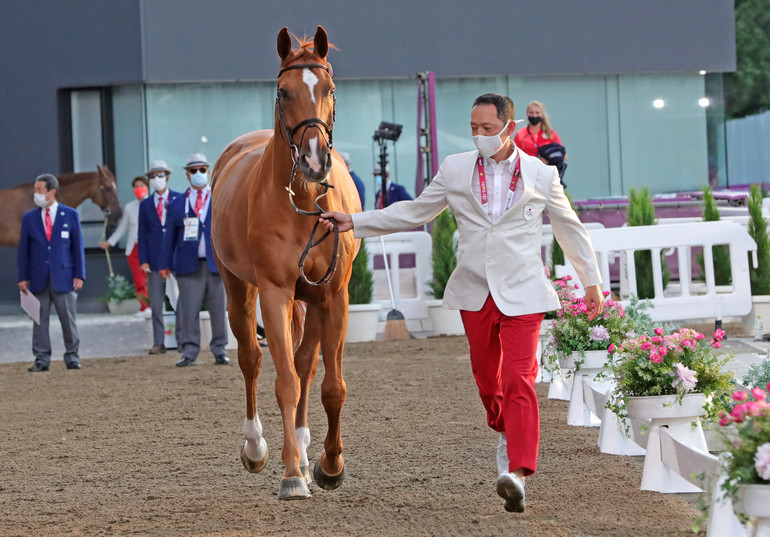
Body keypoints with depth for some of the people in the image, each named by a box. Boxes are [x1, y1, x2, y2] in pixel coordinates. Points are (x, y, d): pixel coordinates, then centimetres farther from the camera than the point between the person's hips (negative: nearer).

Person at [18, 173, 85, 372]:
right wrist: (23, 277, 1)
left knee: (69, 318, 1)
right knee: (40, 320, 1)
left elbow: (77, 246, 5)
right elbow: (23, 249, 8)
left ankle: (72, 357, 10)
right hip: (38, 279, 1)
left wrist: (79, 274, -2)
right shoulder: (29, 218, 7)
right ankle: (42, 359, 6)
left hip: (64, 277, -1)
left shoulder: (70, 215, 4)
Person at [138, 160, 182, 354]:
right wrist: (143, 260, 0)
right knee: (156, 305, 1)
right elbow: (142, 234, 10)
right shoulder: (145, 204, 12)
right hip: (155, 261, 2)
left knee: (180, 301, -1)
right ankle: (159, 342, 4)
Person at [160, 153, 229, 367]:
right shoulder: (177, 205, 12)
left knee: (218, 310, 2)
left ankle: (219, 351, 9)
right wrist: (165, 264, 5)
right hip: (189, 265, 0)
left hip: (216, 263, 0)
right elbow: (170, 237, 11)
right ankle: (189, 352, 1)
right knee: (188, 311, -4)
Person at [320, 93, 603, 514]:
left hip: (522, 293, -3)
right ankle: (506, 434, 44)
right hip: (475, 293, 3)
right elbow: (413, 212, 12)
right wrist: (354, 223, 5)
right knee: (487, 379, 15)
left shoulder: (541, 175, 1)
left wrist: (592, 282, 14)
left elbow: (570, 229, 11)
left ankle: (517, 472, -25)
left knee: (518, 381, -15)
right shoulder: (455, 170, 5)